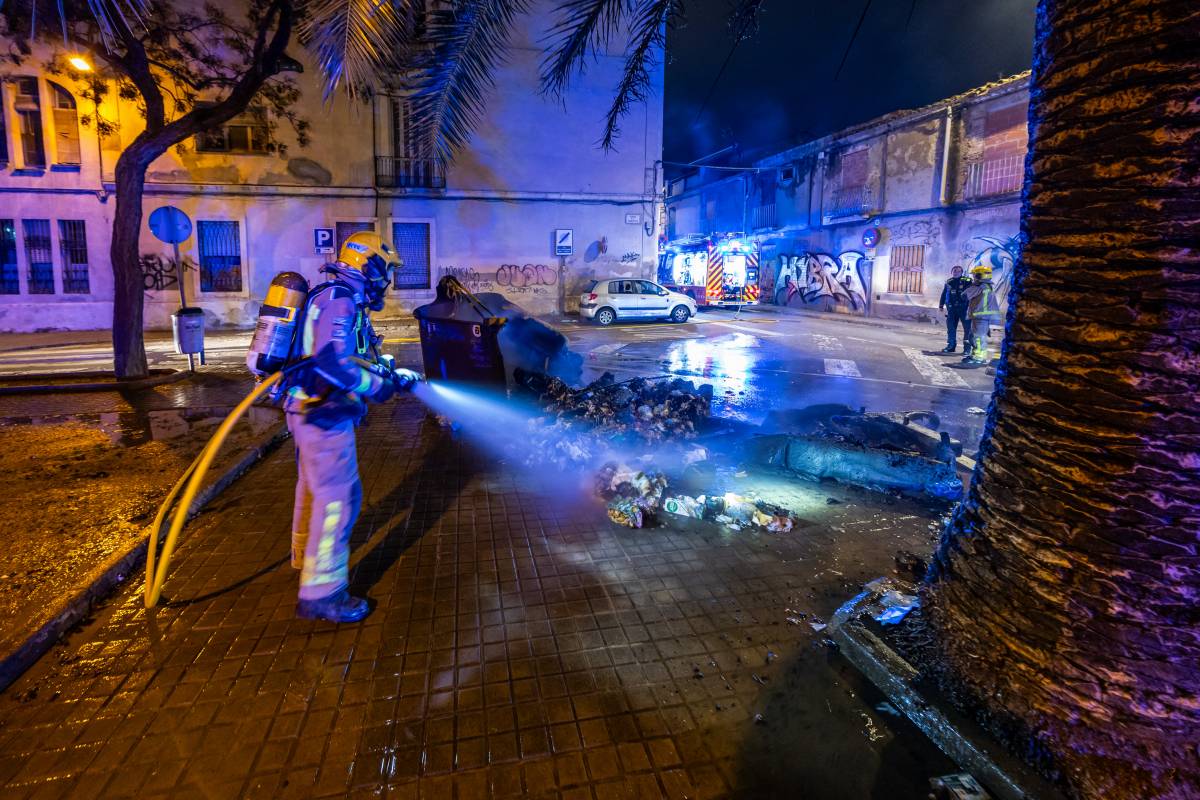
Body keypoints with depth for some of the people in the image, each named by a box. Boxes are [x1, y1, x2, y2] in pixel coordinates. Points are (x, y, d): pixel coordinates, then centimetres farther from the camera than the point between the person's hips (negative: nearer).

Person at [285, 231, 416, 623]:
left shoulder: (344, 301, 15)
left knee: (313, 487, 24)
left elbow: (358, 357, 23)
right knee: (338, 496, -7)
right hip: (324, 414, -11)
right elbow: (332, 361, -30)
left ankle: (306, 558, 44)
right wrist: (378, 387, -18)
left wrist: (396, 374, 19)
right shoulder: (340, 300, -17)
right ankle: (321, 593, 1)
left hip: (310, 411, 11)